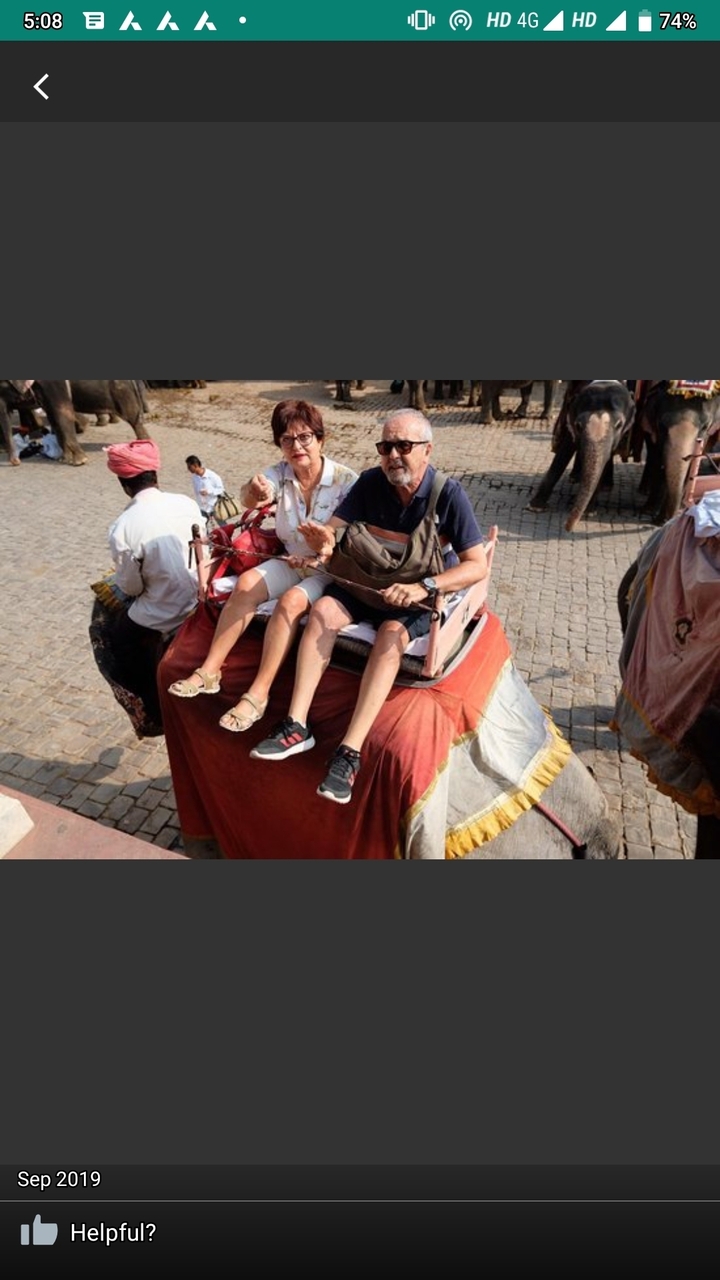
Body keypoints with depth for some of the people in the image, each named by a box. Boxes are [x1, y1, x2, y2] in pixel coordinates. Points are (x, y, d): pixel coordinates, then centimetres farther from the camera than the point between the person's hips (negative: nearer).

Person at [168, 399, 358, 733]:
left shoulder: (346, 480, -15)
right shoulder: (279, 474, -4)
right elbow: (247, 498, -26)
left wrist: (325, 553, -32)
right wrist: (253, 492, -51)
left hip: (331, 569, -4)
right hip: (292, 561, 5)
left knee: (290, 601, -31)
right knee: (246, 583, -21)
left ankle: (258, 694, -28)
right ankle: (210, 671, -17)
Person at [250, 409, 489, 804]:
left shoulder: (449, 494, -15)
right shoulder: (371, 482, -4)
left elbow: (477, 565, -19)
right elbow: (334, 528, -9)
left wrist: (423, 588, -33)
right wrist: (325, 541, -35)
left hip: (427, 590, -4)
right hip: (371, 579, 4)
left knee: (391, 635, -33)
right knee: (323, 611, -23)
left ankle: (350, 752, -36)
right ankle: (296, 726, -24)